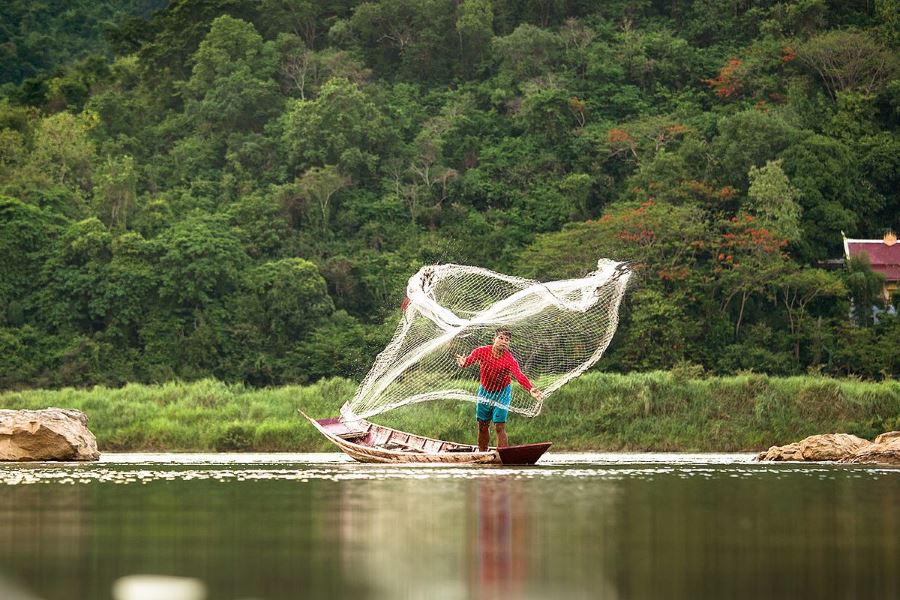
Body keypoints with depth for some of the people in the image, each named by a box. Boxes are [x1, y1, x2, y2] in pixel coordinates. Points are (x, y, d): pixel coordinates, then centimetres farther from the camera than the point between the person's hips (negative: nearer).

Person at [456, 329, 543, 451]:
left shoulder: (510, 360, -26)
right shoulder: (482, 351, -17)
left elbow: (519, 376, -39)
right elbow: (468, 360, -22)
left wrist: (530, 389, -58)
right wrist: (462, 362, -49)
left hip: (502, 394, -3)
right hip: (485, 391, 3)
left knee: (500, 427, -12)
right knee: (482, 426, 11)